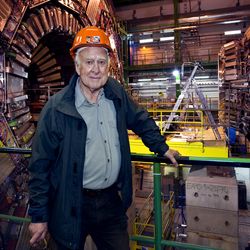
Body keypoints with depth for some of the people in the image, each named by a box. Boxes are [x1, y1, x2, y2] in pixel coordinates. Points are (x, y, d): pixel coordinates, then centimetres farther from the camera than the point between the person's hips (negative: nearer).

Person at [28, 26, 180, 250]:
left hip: (112, 200, 4)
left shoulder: (116, 93, -2)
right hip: (72, 206, -3)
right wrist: (39, 216, -7)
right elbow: (40, 166, -11)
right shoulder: (57, 108, -16)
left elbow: (141, 120, 15)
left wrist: (162, 148, 16)